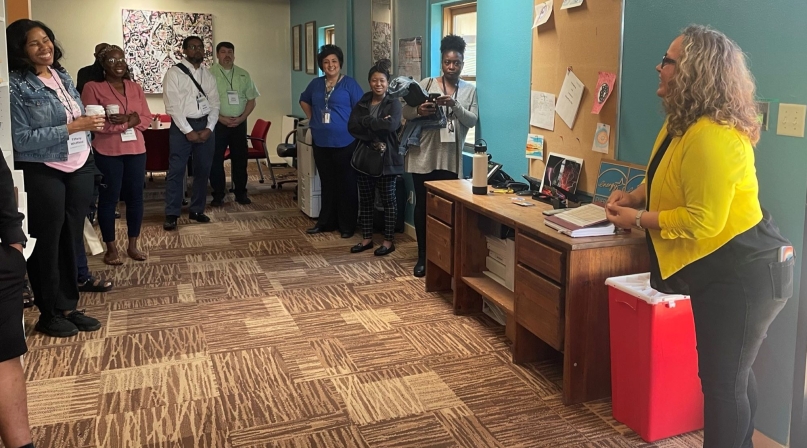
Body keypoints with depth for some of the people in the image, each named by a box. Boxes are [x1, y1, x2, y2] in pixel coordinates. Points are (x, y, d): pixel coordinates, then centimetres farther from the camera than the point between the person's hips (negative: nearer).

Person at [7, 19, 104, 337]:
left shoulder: (63, 76, 8)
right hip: (42, 174, -6)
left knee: (71, 239, 12)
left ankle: (67, 307, 24)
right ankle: (48, 314, 19)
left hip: (79, 168, 6)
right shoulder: (16, 85, -12)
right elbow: (21, 139, -18)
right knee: (47, 243, 5)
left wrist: (91, 123, 0)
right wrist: (70, 128, -21)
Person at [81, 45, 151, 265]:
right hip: (107, 152, -5)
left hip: (135, 150, 5)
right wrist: (128, 121, -14)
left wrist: (130, 119, -14)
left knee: (135, 196, 8)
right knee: (109, 198, 1)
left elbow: (146, 119, 8)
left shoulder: (135, 87, 12)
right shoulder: (93, 87, -3)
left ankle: (133, 245, 20)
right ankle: (111, 248, 12)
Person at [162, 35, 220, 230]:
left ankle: (197, 210, 22)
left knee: (203, 170, 10)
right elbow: (172, 106, -11)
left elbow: (215, 104, 8)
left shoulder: (208, 75, 11)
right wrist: (188, 131, -15)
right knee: (176, 171, -2)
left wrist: (209, 128, -6)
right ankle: (171, 214, 5)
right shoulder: (174, 73, -5)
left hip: (205, 126, 5)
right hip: (182, 126, -5)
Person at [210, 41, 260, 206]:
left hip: (239, 123, 3)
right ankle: (218, 195, 10)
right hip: (218, 123, -3)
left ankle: (241, 193, 18)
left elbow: (251, 100, 7)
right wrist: (221, 118, -14)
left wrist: (241, 118, -6)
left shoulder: (243, 75, 7)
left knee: (240, 158, 8)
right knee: (216, 159, 1)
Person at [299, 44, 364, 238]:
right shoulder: (316, 84, 10)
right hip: (321, 143, 5)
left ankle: (347, 225, 12)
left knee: (346, 184, 3)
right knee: (327, 184, 15)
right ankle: (326, 222, 25)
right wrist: (312, 119, 16)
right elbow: (304, 100, 28)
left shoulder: (349, 83, -6)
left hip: (345, 143, -5)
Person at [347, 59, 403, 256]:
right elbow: (352, 127, -5)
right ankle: (367, 238, 22)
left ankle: (388, 241, 11)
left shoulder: (393, 103, -5)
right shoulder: (362, 103, 8)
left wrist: (366, 121, -13)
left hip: (386, 158, -4)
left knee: (388, 200, 3)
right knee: (365, 200, 11)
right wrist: (374, 137, -18)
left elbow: (391, 125, -24)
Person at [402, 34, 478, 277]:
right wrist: (419, 110, -23)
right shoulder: (426, 83, 1)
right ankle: (423, 256, 16)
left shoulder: (470, 90, 7)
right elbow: (405, 112, -2)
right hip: (424, 156, -1)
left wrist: (455, 105, -19)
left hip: (451, 158, 1)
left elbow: (472, 121, -3)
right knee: (422, 206, 4)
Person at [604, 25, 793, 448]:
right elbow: (672, 183, 23)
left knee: (722, 381, 1)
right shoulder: (682, 124, 8)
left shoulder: (711, 137, -26)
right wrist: (634, 195, 5)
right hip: (727, 270, 11)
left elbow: (701, 221, -26)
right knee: (733, 373, 23)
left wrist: (638, 219, -16)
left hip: (742, 274, -11)